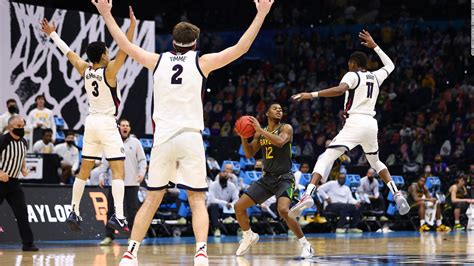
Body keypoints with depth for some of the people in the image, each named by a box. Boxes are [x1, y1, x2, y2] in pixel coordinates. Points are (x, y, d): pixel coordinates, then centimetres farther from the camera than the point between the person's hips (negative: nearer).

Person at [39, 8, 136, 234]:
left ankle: (74, 212, 15)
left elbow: (68, 52, 15)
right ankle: (118, 216, -22)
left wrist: (52, 34, 27)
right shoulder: (108, 71, -14)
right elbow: (124, 50, -24)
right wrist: (132, 26, -28)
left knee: (84, 170, 13)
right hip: (107, 123, -7)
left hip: (91, 122, 7)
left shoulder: (85, 69, 2)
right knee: (118, 170, -10)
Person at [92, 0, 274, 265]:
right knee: (197, 200, 2)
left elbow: (126, 45, 19)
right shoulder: (201, 63, 2)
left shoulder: (158, 61, 8)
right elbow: (241, 48, 2)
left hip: (163, 139, 2)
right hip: (191, 139, -2)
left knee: (152, 199, 12)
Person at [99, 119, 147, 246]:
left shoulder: (135, 142, 6)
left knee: (132, 209, -3)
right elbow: (105, 161, 11)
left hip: (132, 183, -1)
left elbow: (142, 159, 4)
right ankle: (109, 236, 5)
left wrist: (142, 172, -12)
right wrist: (102, 176, 2)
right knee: (111, 209, 0)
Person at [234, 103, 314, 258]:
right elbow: (249, 154, 12)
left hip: (284, 178, -6)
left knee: (283, 210, -30)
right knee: (239, 206, 2)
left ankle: (305, 244, -16)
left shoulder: (286, 128, -6)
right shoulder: (260, 132, 11)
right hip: (267, 178, 6)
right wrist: (243, 136, -3)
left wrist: (260, 130, -24)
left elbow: (280, 142, -27)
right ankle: (249, 237, 26)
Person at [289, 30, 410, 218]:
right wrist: (374, 46, 44)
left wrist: (312, 95, -22)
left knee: (327, 157, -11)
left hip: (355, 123, -6)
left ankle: (308, 194, -31)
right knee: (375, 162, 29)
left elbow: (340, 90, -20)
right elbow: (390, 65, 41)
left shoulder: (352, 75, 1)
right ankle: (397, 195, 14)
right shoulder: (376, 76, 19)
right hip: (371, 124, 6)